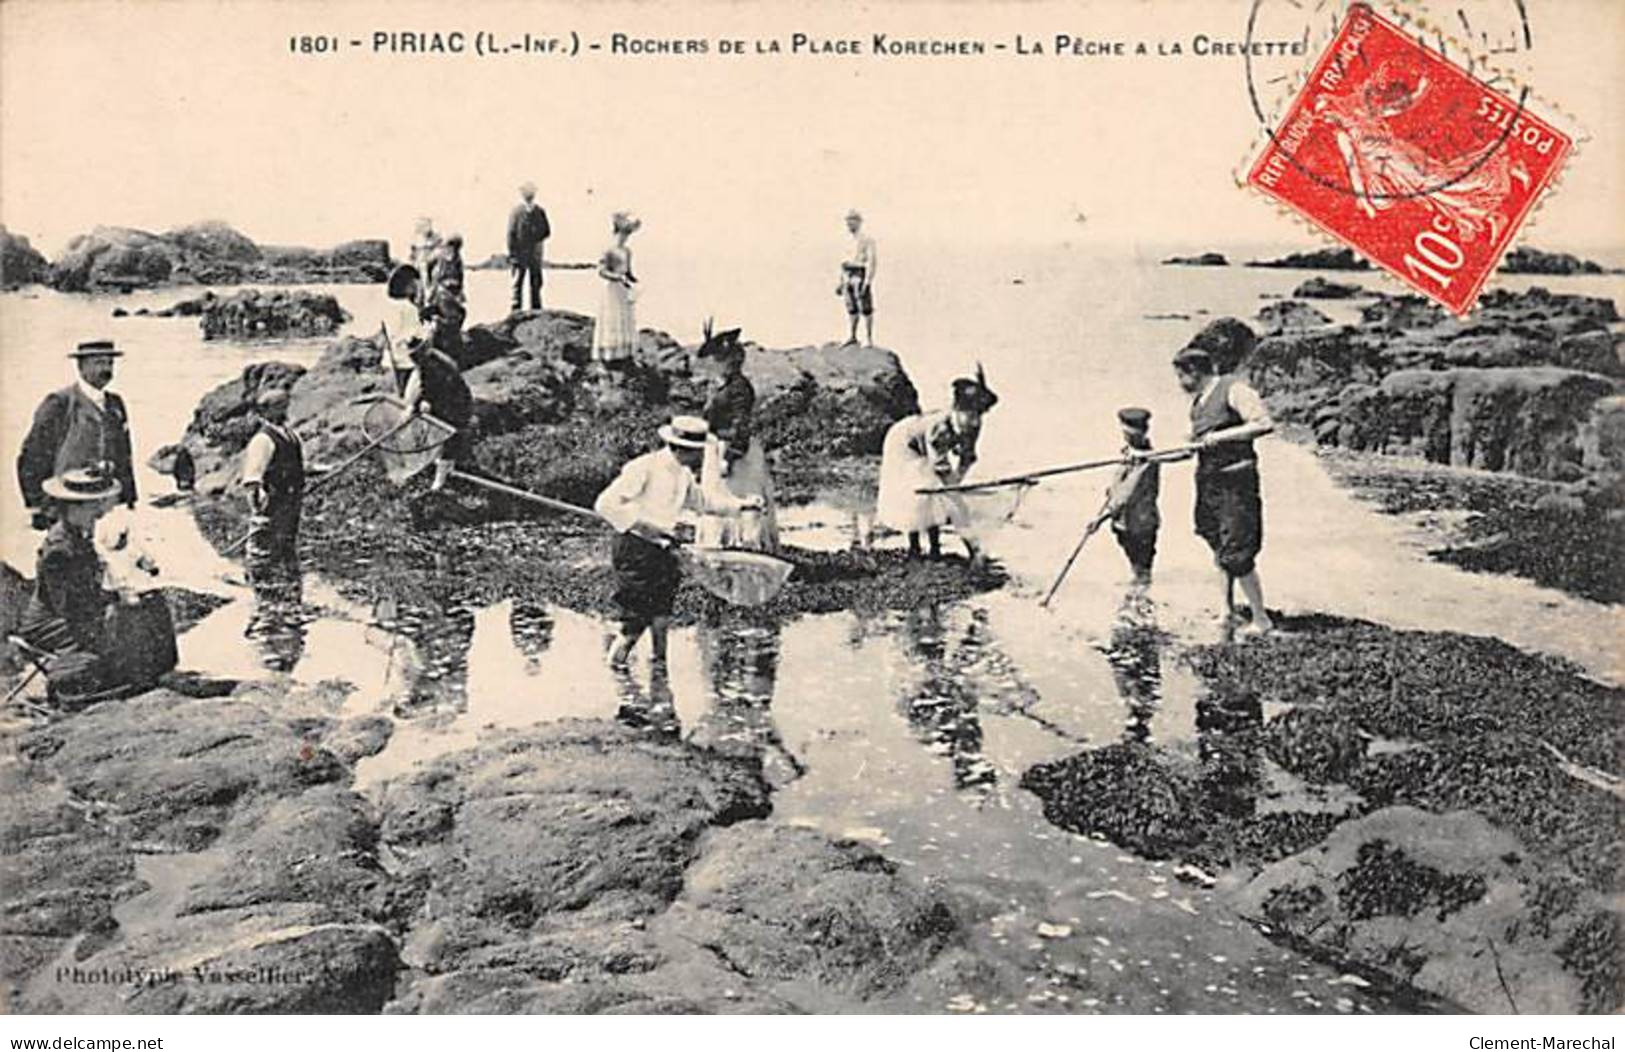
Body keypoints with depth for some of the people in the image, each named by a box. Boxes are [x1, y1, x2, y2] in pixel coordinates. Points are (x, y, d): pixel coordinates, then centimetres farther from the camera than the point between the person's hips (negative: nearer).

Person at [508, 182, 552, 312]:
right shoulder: (516, 212, -3)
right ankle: (516, 312, 0)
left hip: (535, 255, 3)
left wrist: (537, 239, -8)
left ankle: (536, 311, 14)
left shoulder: (539, 212, 8)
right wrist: (512, 255, -10)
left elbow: (547, 231, 12)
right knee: (517, 284, -3)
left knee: (536, 284, 7)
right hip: (519, 254, -3)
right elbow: (511, 234, -4)